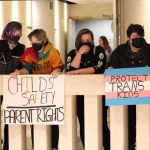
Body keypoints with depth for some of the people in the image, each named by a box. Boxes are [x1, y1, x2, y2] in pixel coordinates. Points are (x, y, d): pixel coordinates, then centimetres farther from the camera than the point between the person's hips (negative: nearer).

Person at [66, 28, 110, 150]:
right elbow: (70, 71, -9)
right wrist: (79, 53, -13)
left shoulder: (99, 51, 0)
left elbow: (99, 68, -15)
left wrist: (78, 71, -19)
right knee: (84, 124, 3)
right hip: (80, 94, 2)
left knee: (101, 124, -6)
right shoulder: (73, 53, 6)